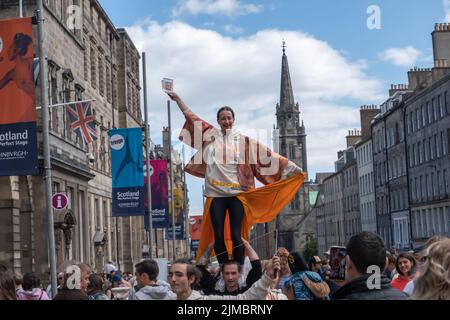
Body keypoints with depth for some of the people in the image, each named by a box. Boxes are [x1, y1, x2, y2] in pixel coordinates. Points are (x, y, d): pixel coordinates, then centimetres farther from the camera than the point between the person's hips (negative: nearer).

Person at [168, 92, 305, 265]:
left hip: (237, 193, -1)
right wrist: (177, 99, 22)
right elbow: (191, 117, 18)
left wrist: (292, 168, 3)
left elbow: (267, 155, 5)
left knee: (236, 236, -5)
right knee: (219, 236, 0)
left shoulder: (243, 140, 7)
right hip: (216, 193, 1)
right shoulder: (210, 135, 11)